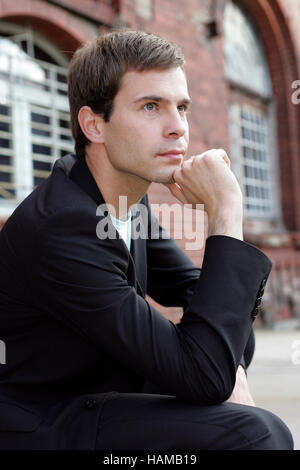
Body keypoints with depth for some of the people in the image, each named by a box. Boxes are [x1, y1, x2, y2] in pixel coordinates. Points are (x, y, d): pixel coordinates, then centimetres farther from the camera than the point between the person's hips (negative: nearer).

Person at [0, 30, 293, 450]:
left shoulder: (127, 196, 1)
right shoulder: (59, 229, -27)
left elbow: (194, 289, 10)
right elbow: (202, 376, -28)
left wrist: (229, 371, -10)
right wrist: (226, 215, -27)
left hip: (92, 395, 9)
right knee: (258, 433, -26)